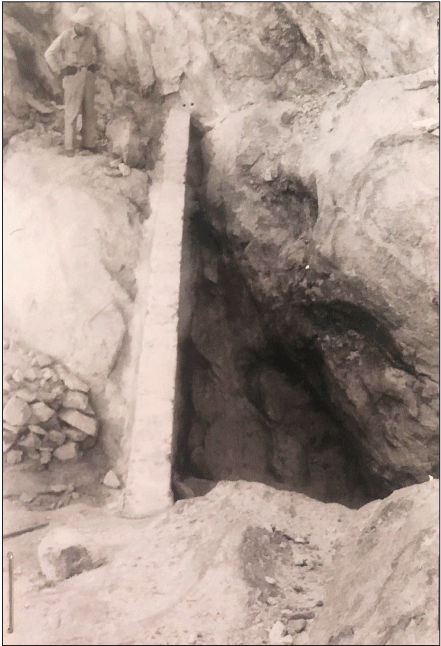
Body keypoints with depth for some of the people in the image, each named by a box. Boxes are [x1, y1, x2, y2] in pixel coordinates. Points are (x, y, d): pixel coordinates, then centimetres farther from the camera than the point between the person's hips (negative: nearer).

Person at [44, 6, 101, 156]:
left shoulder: (92, 35, -1)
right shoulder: (65, 36, -13)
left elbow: (97, 51, 21)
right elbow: (49, 54, -7)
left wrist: (94, 65, 9)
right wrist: (60, 71, -8)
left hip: (88, 76, 4)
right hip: (72, 76, -4)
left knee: (89, 110, 8)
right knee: (72, 112, -4)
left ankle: (89, 143, 18)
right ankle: (69, 147, 2)